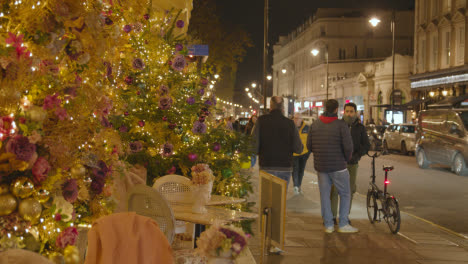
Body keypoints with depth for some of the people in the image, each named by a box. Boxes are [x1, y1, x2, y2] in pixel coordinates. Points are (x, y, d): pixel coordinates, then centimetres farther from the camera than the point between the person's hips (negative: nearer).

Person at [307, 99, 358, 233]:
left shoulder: (315, 125, 3)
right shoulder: (341, 125, -11)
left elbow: (309, 145, 6)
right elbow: (348, 146, -17)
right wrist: (347, 159, 3)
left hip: (320, 166, 4)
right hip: (338, 166, -4)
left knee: (324, 195, 10)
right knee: (345, 194, 8)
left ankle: (328, 225, 12)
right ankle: (343, 224, 7)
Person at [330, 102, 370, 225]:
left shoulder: (360, 128, 5)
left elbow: (366, 145, 4)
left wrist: (356, 155, -12)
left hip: (352, 164, 2)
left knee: (349, 190, 6)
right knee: (334, 189, -8)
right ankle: (332, 216, 0)